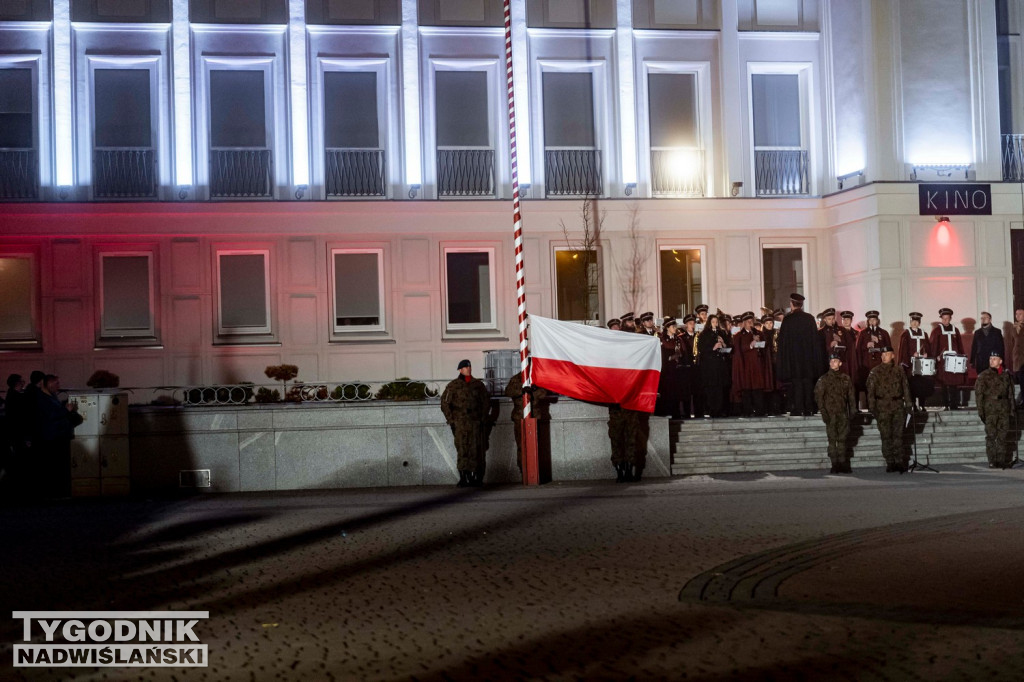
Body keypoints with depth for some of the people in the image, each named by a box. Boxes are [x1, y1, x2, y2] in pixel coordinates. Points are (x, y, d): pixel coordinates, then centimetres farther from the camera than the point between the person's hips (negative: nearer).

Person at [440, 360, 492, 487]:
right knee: (462, 450, -8)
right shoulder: (453, 385, 3)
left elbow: (486, 401, 18)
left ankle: (476, 477, 7)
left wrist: (483, 418, 9)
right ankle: (463, 478, -7)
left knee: (477, 450, 1)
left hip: (476, 423, 3)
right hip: (460, 423, -3)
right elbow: (445, 403, 4)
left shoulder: (478, 384, 11)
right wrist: (451, 420, -1)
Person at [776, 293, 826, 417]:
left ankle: (798, 409, -4)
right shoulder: (810, 318, 0)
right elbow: (816, 338, 3)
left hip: (793, 355, -3)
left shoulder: (787, 319, -8)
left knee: (797, 383, 0)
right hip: (809, 354, 3)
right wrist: (815, 356, 9)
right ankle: (808, 409, 7)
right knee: (808, 382, 7)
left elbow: (783, 339, -6)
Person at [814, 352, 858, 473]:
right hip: (830, 414, -2)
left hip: (843, 414, 2)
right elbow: (818, 396, -1)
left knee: (843, 439, 4)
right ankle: (834, 465, 0)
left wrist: (853, 409, 5)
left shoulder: (846, 378, 10)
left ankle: (843, 464, 10)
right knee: (832, 440, -4)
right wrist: (823, 413, -9)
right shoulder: (824, 379, 1)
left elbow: (851, 395, 14)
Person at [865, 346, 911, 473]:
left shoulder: (898, 371, 10)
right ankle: (890, 463, 4)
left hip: (898, 407, 1)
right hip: (883, 408, -1)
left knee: (898, 435, 2)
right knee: (886, 437, -1)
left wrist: (908, 404, 6)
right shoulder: (875, 372, 3)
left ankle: (900, 462, 6)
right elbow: (871, 391, -1)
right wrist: (872, 408, -8)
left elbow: (905, 388, 13)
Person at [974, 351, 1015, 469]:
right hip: (990, 408, -3)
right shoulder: (984, 375, 2)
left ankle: (1002, 460, 11)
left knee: (1003, 435, 5)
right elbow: (979, 393, -1)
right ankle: (992, 461, -3)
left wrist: (1012, 408, 11)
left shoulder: (1006, 375, 12)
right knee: (991, 435, -5)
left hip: (1004, 409, 3)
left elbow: (1010, 393, 17)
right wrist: (980, 409, -8)